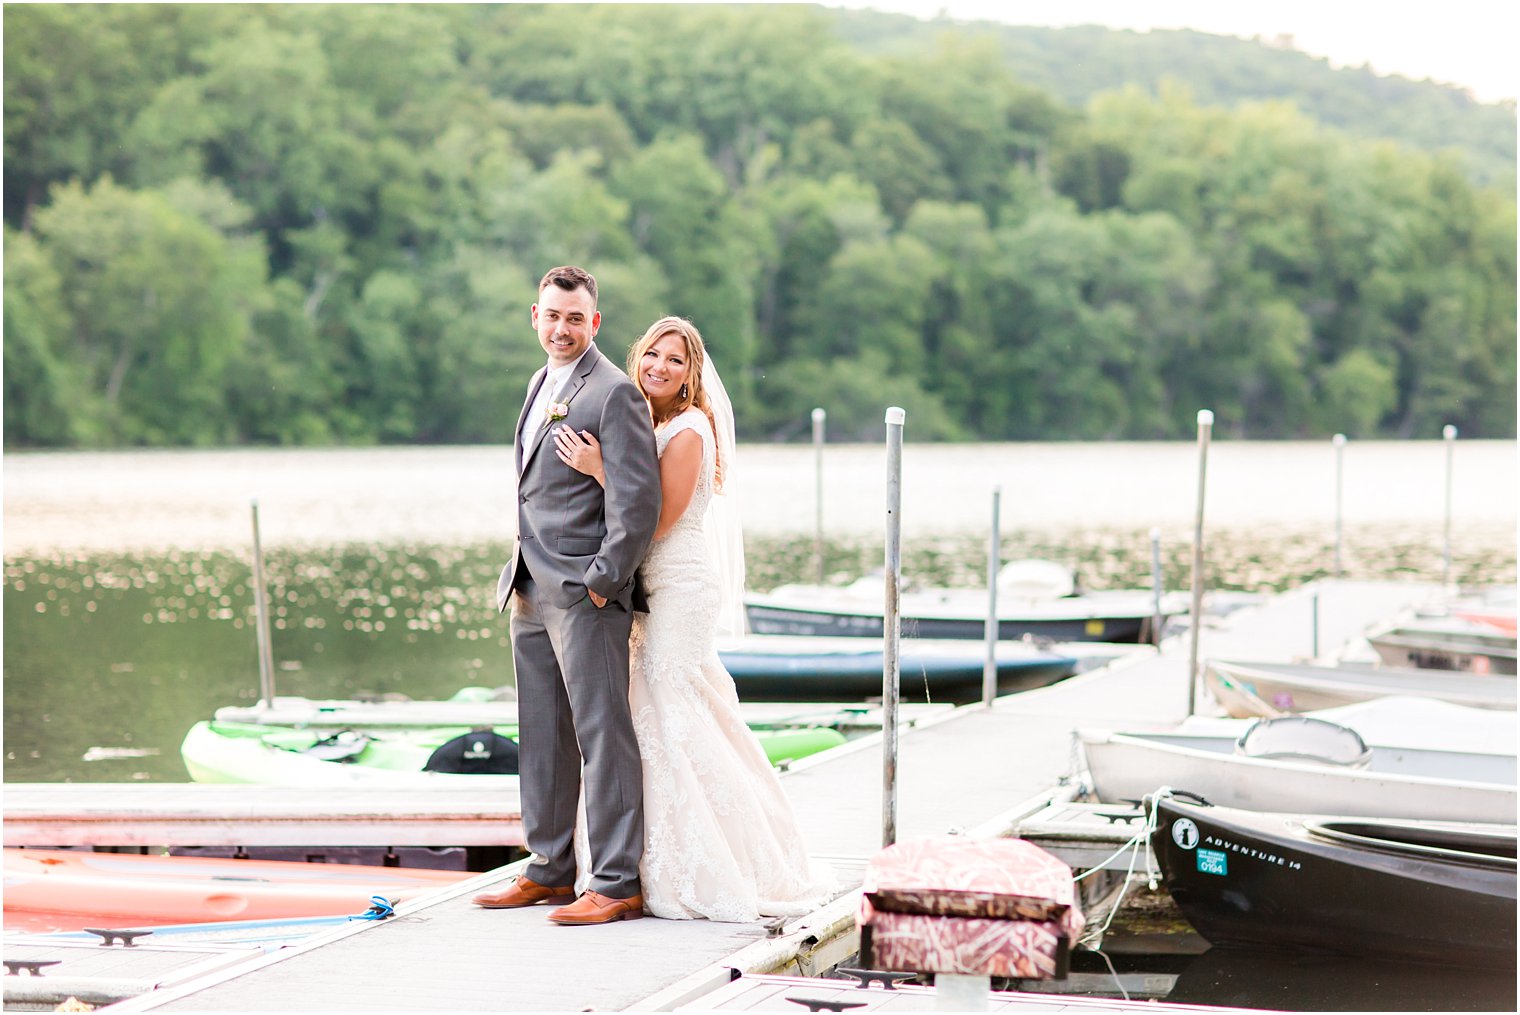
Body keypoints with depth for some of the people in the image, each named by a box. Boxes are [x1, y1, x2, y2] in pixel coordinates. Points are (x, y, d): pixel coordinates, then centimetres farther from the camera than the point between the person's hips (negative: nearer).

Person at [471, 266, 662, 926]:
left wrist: (602, 581, -16)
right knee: (542, 737, 13)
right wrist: (520, 575, 19)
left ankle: (617, 884, -5)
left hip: (585, 595, -9)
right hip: (531, 592, 9)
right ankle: (550, 871, 22)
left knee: (602, 734, -7)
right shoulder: (541, 384, 18)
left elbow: (639, 500, -15)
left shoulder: (614, 393, -10)